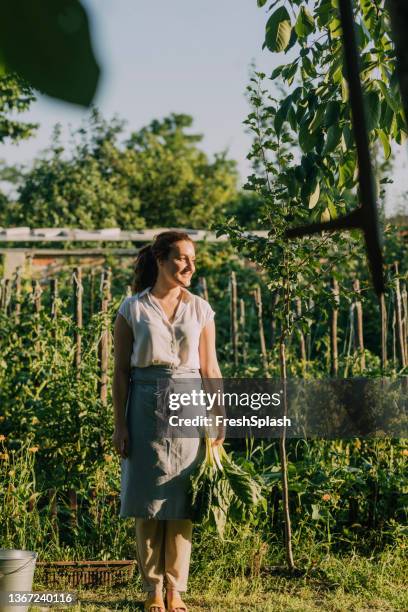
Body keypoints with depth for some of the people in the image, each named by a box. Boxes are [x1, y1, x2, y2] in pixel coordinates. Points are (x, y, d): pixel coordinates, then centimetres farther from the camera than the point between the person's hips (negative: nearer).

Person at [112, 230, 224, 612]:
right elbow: (121, 371, 1)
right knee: (149, 503, 3)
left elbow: (210, 369, 8)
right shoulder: (133, 308, 0)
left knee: (181, 502, 3)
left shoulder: (200, 309, 6)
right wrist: (119, 425, -4)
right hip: (146, 408, -1)